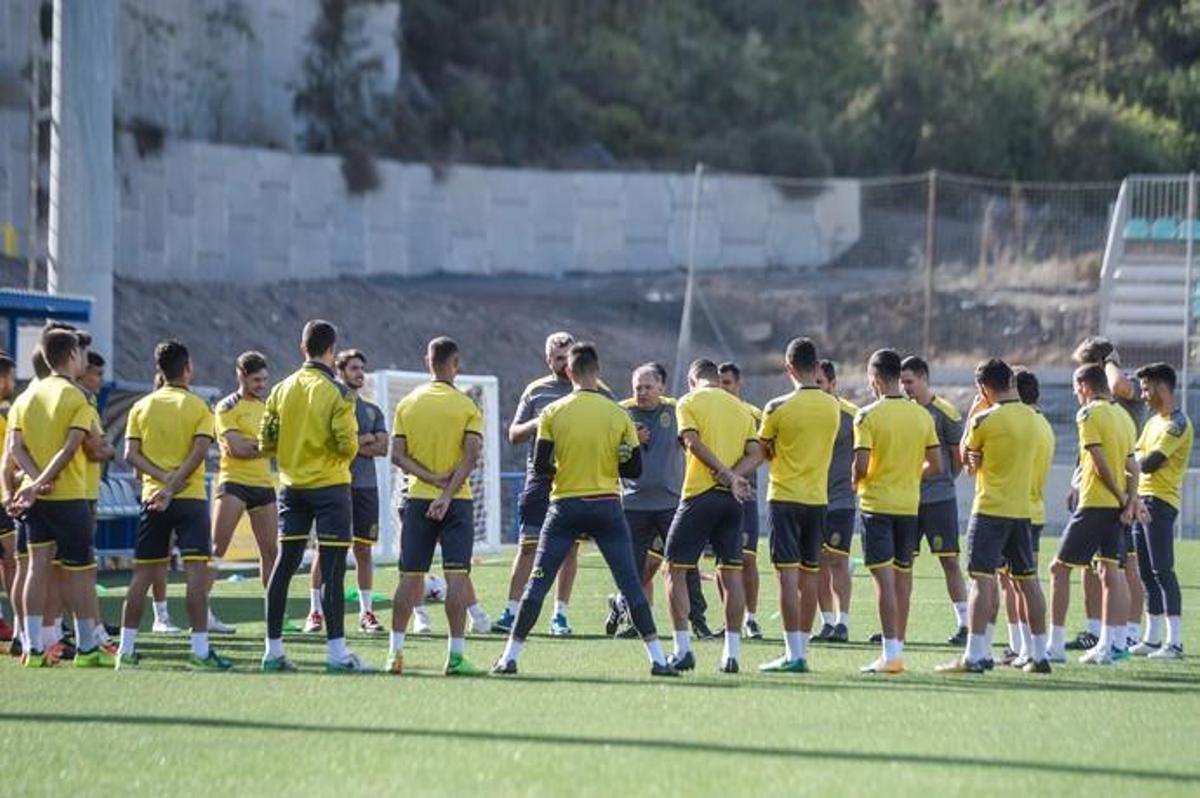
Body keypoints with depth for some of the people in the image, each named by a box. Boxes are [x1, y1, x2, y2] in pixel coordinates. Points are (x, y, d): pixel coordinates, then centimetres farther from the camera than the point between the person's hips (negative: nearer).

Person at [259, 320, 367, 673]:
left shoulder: (282, 390, 4)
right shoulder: (336, 393, -11)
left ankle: (273, 649, 11)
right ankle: (336, 650, -9)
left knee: (284, 565, 9)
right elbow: (347, 445, -17)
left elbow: (265, 443, 5)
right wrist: (347, 452, 6)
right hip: (329, 485, -5)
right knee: (332, 568, -5)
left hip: (292, 485, 5)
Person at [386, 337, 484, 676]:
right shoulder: (466, 406, -3)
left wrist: (431, 478, -7)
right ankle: (456, 655, -9)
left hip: (417, 499, 3)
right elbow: (471, 455, -13)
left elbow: (397, 455, -1)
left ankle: (396, 652, 3)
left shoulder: (407, 404, 6)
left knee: (410, 576, 7)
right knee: (456, 576, -4)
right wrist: (448, 492, -15)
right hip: (457, 500, -3)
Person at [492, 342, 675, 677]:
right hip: (607, 505, 0)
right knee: (631, 585, 3)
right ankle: (658, 658, 0)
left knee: (538, 583, 5)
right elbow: (634, 469, 1)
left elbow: (540, 466, -4)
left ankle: (510, 657, 3)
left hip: (565, 505, 0)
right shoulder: (618, 415, -1)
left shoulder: (553, 413, -3)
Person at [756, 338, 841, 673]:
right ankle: (802, 648, 15)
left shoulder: (778, 408, -11)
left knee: (788, 574, -7)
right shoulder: (833, 406, 3)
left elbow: (763, 453, 1)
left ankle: (794, 654, -12)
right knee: (809, 575, 11)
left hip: (784, 497, -5)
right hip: (818, 498, 5)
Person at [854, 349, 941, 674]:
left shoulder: (868, 416, -10)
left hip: (877, 503, -5)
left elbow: (861, 466, -16)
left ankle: (891, 652, -16)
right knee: (903, 576, 13)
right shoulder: (922, 415, 4)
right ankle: (898, 647, 18)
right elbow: (936, 465, 5)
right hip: (910, 504, 5)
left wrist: (857, 482, 5)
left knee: (884, 576, -8)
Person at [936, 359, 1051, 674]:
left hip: (991, 509, -6)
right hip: (1022, 509, 6)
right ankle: (1039, 655, 14)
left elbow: (965, 456, 3)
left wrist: (971, 416, 10)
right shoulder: (1030, 417, 7)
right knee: (1027, 580, 11)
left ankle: (974, 656, -14)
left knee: (982, 579, -8)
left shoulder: (985, 419, -12)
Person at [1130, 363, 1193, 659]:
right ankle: (1152, 639, 16)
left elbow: (1151, 462, -17)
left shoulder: (1177, 424, -11)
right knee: (1147, 572, 11)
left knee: (1162, 570, -12)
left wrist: (1134, 464, 2)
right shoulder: (1154, 422, 19)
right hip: (1143, 500, 9)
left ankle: (1174, 642, -15)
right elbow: (1138, 460, 16)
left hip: (1161, 502, -9)